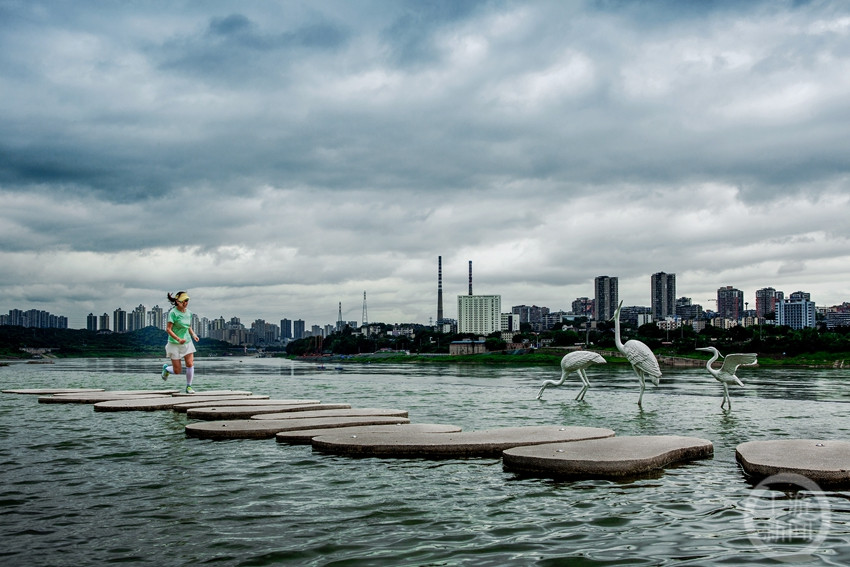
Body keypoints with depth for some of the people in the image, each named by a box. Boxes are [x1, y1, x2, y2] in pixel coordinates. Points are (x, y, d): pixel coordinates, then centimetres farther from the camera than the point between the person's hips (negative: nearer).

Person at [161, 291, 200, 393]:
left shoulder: (189, 313, 4)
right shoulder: (173, 313, -16)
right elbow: (168, 329, -17)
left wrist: (193, 334, -2)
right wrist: (178, 339, -27)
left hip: (187, 342, 5)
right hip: (174, 344, -5)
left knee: (190, 364, -9)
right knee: (177, 371, 0)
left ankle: (188, 386, 7)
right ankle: (166, 368, 35)